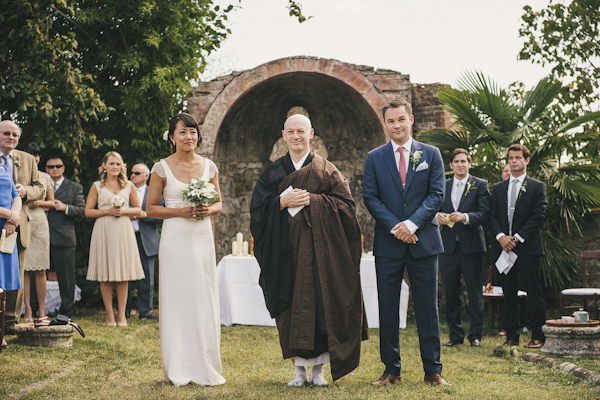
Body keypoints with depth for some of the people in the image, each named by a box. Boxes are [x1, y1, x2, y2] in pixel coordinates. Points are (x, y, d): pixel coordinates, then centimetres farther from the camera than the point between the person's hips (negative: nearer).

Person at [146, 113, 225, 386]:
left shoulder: (208, 167, 8)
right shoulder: (162, 168, 0)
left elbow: (219, 203, 15)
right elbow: (150, 208, 1)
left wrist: (208, 210, -7)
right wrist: (180, 212, -13)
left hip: (203, 240, 3)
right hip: (175, 240, -3)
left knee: (204, 301, 3)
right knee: (176, 300, -1)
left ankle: (205, 368, 12)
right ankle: (179, 371, 7)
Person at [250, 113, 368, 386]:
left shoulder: (326, 170, 6)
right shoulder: (273, 172, 11)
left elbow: (345, 204, -2)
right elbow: (258, 208, 5)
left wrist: (312, 201, -12)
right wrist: (283, 202, -12)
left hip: (318, 247, -2)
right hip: (286, 248, 2)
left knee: (319, 302, -4)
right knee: (291, 307, 1)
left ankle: (318, 368, 5)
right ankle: (299, 369, 9)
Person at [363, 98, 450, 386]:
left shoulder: (431, 154, 6)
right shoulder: (374, 158, 7)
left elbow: (437, 194, 0)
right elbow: (370, 197, 2)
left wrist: (412, 223, -13)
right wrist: (394, 227, -11)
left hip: (423, 241, 0)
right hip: (388, 244, 1)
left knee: (427, 307, 3)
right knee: (387, 309, 4)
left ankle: (433, 370, 11)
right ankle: (391, 370, 13)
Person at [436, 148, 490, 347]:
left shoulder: (480, 185, 2)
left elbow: (485, 213, -8)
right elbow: (435, 209, 12)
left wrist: (465, 217, -24)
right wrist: (437, 215, -12)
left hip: (472, 245, -3)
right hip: (448, 246, 3)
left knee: (475, 293, 2)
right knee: (450, 293, 6)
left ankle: (475, 335, 10)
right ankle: (455, 334, 15)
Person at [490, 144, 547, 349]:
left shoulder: (537, 187, 5)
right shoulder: (498, 188, 17)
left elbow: (538, 216, -5)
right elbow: (493, 216, 11)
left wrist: (517, 238, -12)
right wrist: (501, 237, -7)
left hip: (527, 247, -4)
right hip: (503, 247, 4)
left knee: (533, 293, -2)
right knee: (508, 293, 5)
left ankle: (538, 336, 4)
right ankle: (512, 336, 11)